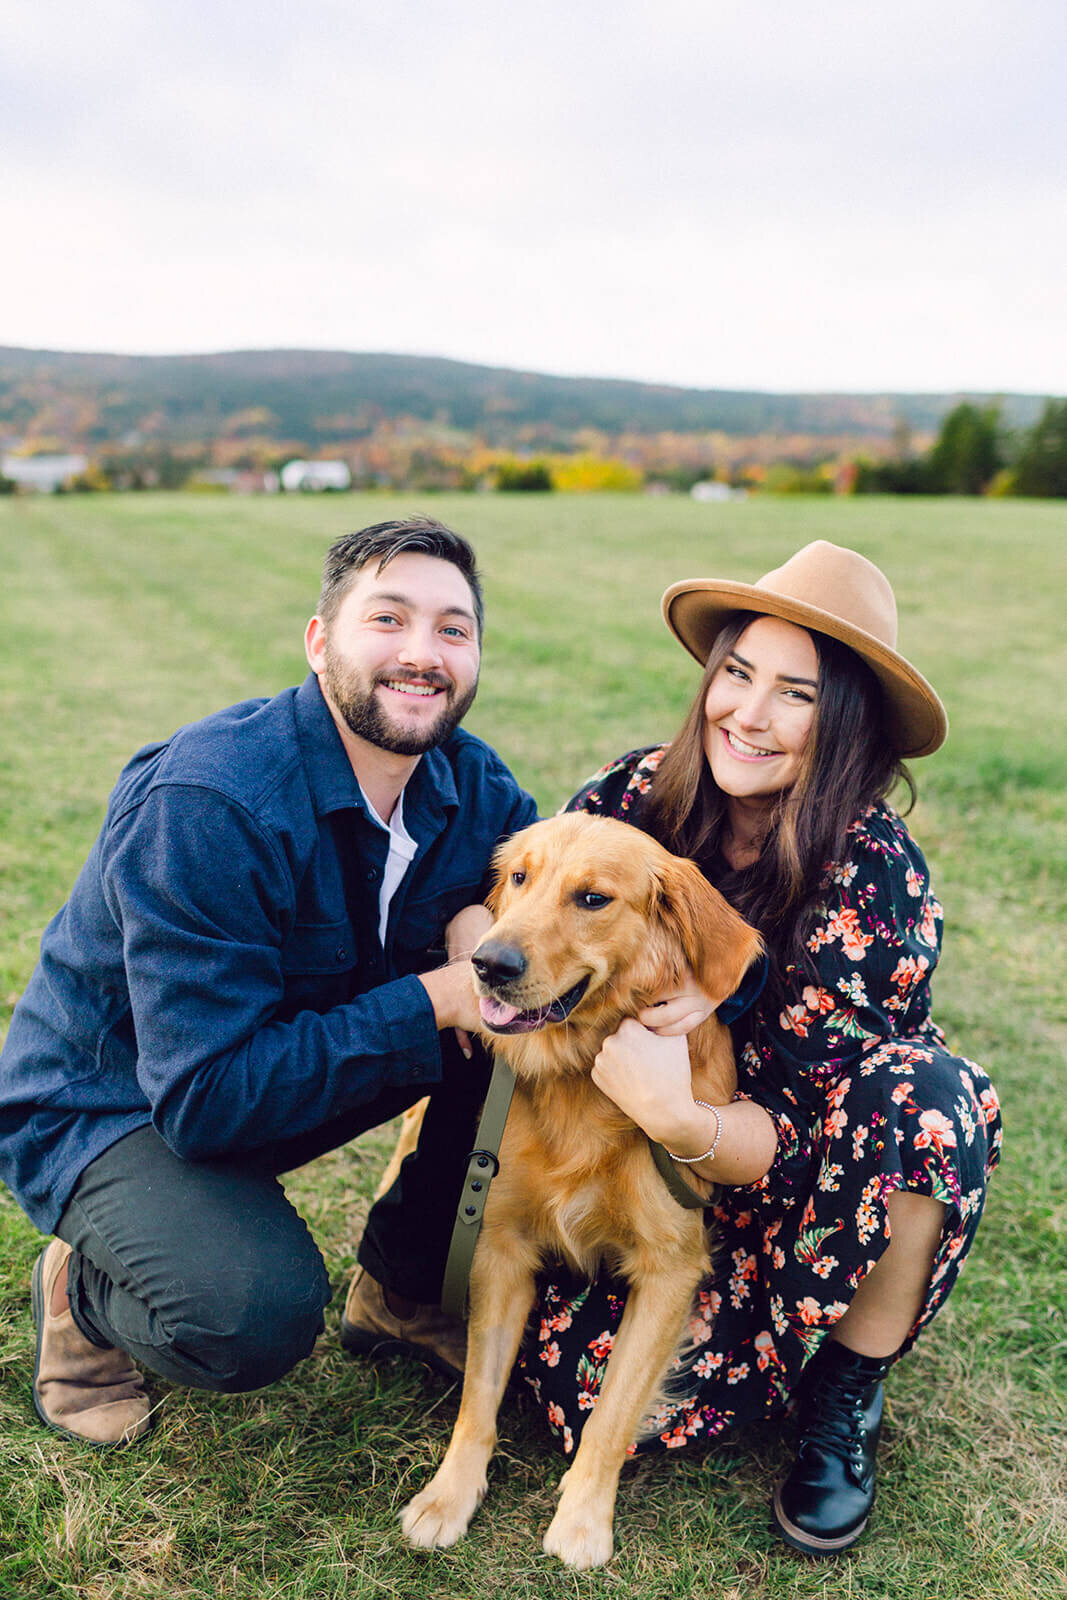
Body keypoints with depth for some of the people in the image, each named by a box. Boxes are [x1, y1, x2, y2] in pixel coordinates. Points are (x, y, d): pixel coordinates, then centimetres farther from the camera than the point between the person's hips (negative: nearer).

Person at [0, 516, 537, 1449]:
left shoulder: (474, 788, -11)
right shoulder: (205, 807, -31)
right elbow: (208, 1095, -32)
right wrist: (429, 1002, -33)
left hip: (288, 1063, 7)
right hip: (108, 1103, -6)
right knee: (256, 1314, -33)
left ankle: (403, 1286, 9)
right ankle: (83, 1294, 4)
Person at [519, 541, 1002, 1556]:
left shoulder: (876, 879, -23)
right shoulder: (635, 797, -14)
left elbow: (796, 1134, -24)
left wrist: (678, 1117, -45)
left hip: (782, 1173, 0)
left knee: (928, 1097, -32)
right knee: (586, 1381, -25)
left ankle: (845, 1394, -9)